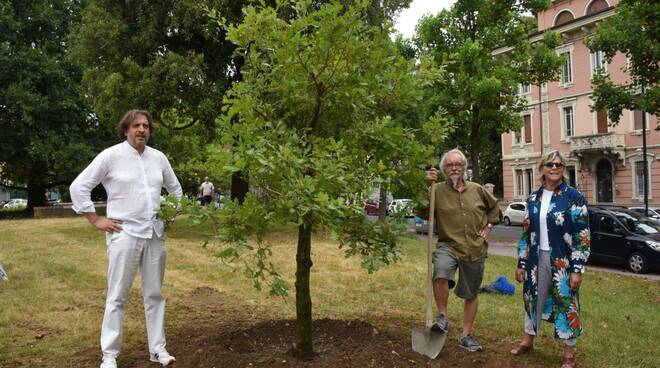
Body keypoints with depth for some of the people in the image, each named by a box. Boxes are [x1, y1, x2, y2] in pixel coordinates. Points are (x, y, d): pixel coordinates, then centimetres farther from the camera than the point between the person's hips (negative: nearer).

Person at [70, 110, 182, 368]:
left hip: (155, 235, 4)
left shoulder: (159, 158, 8)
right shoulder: (111, 156, -5)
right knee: (117, 297, 1)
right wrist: (96, 221, -5)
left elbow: (175, 188, 23)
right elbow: (78, 187, -3)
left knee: (154, 294, 10)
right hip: (124, 235, -4)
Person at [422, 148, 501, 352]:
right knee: (440, 272, -35)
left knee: (471, 295, 13)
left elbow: (494, 207, 20)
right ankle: (442, 317, -14)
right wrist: (426, 186, -25)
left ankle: (466, 335, 30)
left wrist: (488, 226, 8)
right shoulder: (438, 191, -6)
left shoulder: (477, 190, 4)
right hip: (449, 245, -3)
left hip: (476, 249, 3)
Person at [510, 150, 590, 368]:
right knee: (532, 298, 16)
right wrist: (521, 263, 9)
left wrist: (577, 269, -15)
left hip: (563, 261, -4)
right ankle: (528, 340, 36)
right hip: (537, 259, 4)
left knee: (566, 303, 5)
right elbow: (526, 232, 10)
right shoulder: (534, 198, 6)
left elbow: (583, 236, -10)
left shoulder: (573, 197, -8)